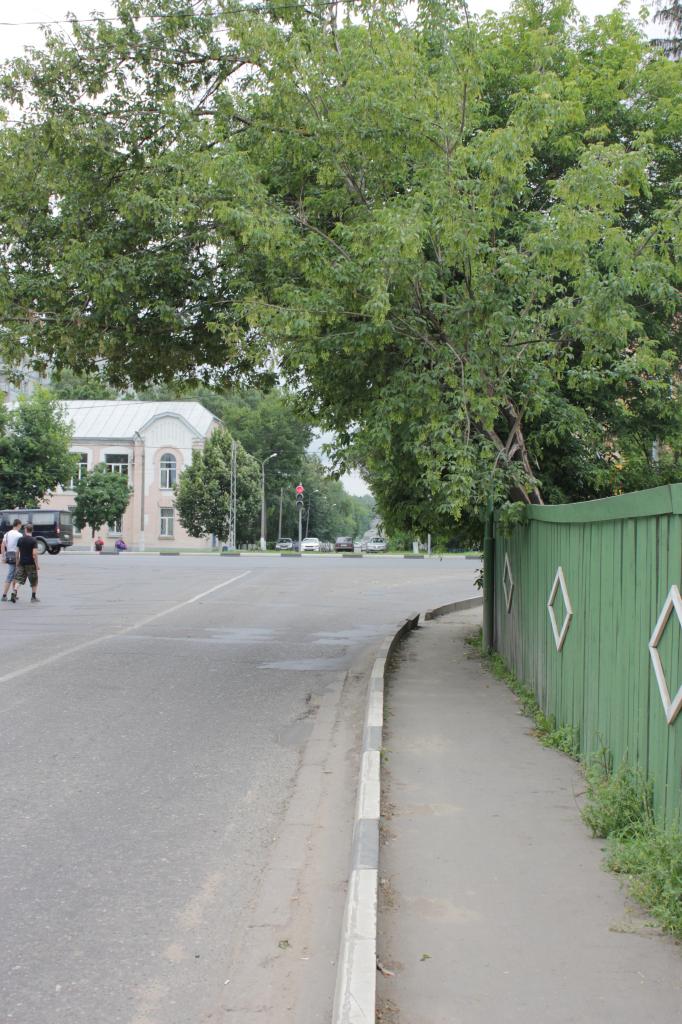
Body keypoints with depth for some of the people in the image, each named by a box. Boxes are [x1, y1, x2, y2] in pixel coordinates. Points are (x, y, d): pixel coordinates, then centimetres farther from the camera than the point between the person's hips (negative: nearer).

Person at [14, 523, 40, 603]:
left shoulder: (20, 539, 2)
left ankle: (14, 593, -16)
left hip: (22, 563, 3)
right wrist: (37, 564, -9)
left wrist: (17, 562, 15)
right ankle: (33, 597, 14)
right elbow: (34, 554, -16)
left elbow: (17, 552, 5)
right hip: (31, 564, -3)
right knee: (34, 581, 10)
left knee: (19, 579, 5)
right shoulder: (34, 540, -10)